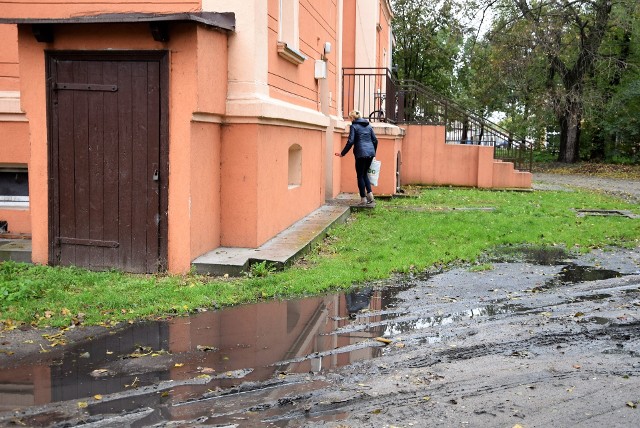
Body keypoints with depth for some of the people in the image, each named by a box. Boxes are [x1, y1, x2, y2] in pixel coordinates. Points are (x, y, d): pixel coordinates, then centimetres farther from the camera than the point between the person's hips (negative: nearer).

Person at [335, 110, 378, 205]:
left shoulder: (354, 126, -2)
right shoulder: (368, 125, 15)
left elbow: (350, 142, -9)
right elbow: (375, 140, 15)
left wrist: (342, 153, -2)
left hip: (361, 154, -6)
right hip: (370, 152, 6)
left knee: (360, 176, 3)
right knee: (364, 173, 19)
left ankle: (363, 198, 3)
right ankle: (369, 194, 7)